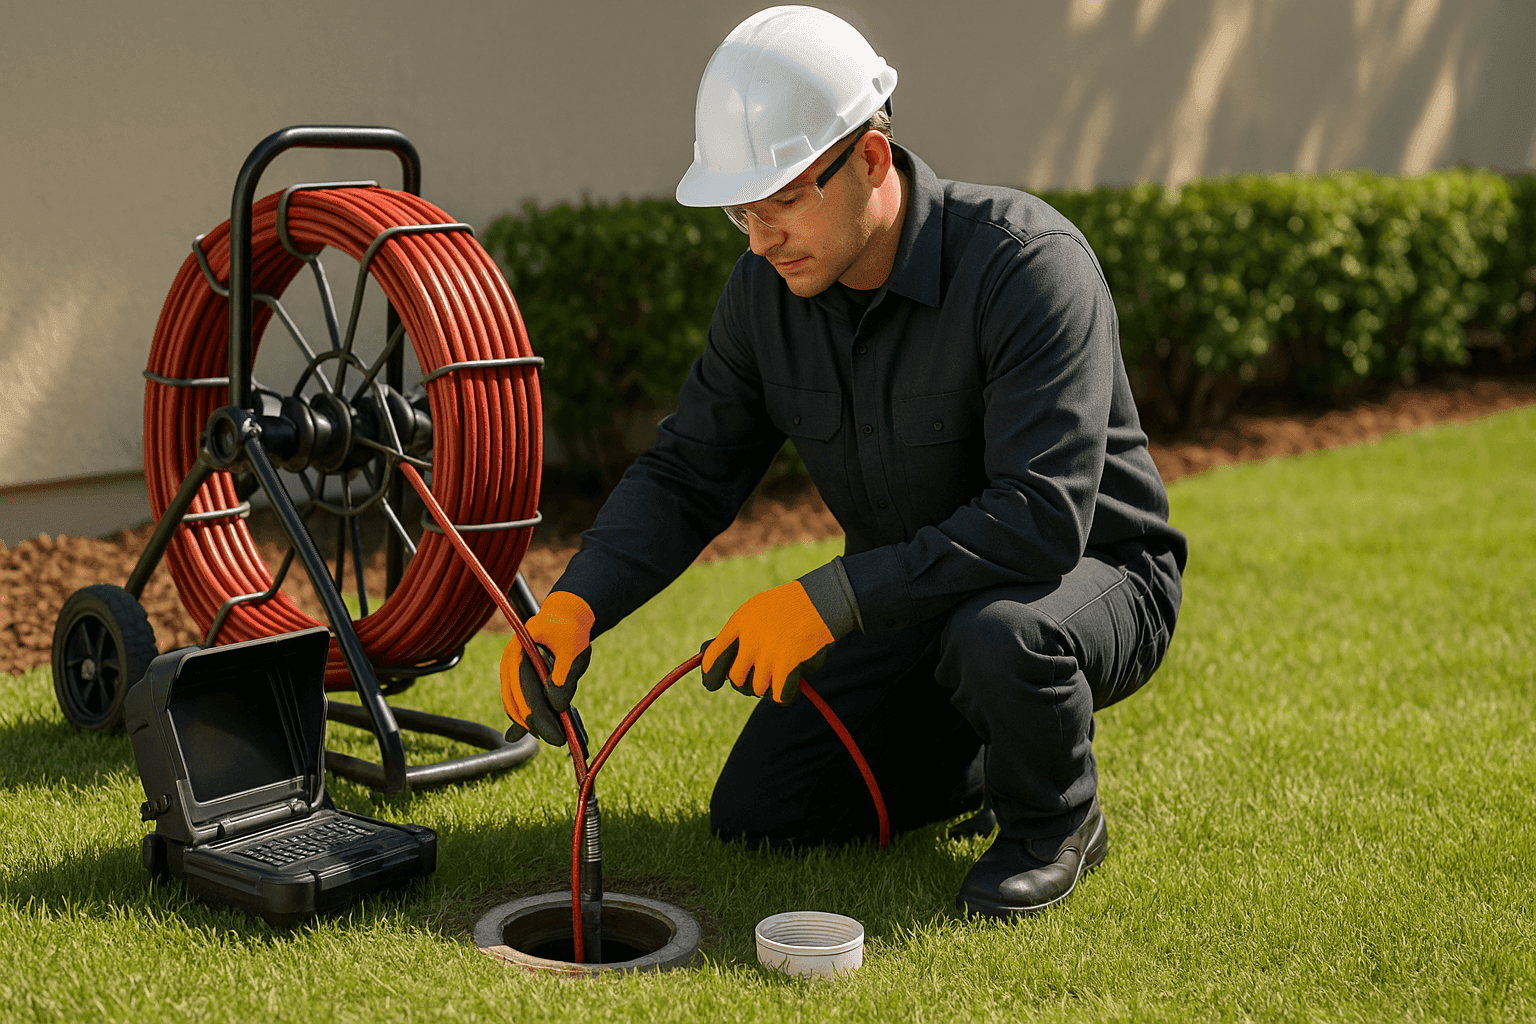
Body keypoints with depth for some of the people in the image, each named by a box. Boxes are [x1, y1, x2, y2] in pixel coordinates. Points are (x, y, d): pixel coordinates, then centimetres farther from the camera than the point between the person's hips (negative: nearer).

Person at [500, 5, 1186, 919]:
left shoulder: (1030, 264, -30)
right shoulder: (770, 284, -9)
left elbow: (1042, 520, -38)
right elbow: (688, 474, -4)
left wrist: (828, 598, -42)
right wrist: (575, 606, -21)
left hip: (1093, 575, -6)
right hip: (913, 597, 6)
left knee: (996, 638, -40)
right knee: (755, 815, -1)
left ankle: (1057, 818, -6)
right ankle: (987, 758, 21)